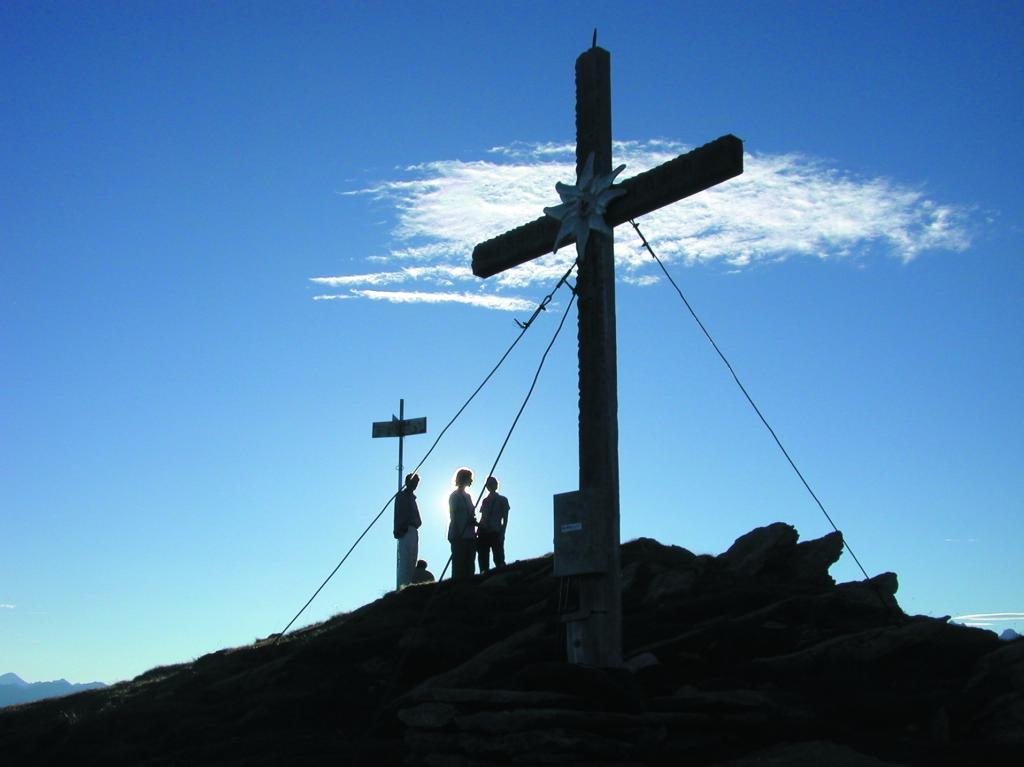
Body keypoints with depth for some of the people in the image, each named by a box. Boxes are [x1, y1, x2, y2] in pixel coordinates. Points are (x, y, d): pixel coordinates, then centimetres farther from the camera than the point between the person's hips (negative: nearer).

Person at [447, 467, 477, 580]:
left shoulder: (468, 496, 20)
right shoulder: (455, 495, -1)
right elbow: (453, 516, -8)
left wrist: (474, 521, 0)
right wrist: (456, 534, -17)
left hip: (470, 535, 7)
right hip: (459, 536, -7)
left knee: (469, 566, 4)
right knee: (459, 565, -10)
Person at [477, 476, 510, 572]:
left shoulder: (502, 500, 8)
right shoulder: (485, 501, 18)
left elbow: (505, 519, 3)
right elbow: (482, 518, 16)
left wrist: (502, 533, -8)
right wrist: (478, 531, 4)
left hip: (496, 533, -4)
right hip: (484, 533, 4)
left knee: (498, 559, -9)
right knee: (483, 560, -1)